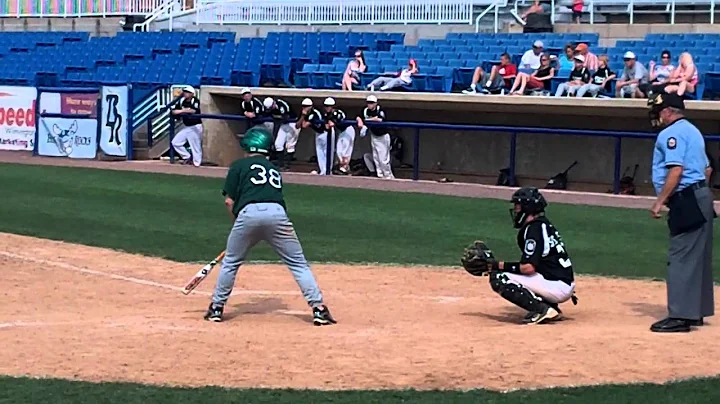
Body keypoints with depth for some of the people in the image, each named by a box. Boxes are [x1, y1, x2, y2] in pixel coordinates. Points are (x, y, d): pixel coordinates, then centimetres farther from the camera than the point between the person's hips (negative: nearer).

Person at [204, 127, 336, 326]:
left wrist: (237, 222, 25)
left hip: (249, 213, -2)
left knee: (230, 263, 17)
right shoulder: (274, 170, 31)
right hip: (277, 213, 2)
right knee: (298, 263, 9)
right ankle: (318, 308, -1)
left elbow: (229, 201, 10)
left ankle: (216, 308, 22)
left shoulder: (239, 166, 18)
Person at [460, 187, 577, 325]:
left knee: (497, 279, -11)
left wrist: (499, 265, -9)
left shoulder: (534, 229, -12)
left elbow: (528, 268, -20)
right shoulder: (544, 225, 18)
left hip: (556, 286, -10)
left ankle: (542, 309, -16)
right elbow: (530, 264, 20)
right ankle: (552, 309, 11)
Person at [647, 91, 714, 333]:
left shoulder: (671, 133, -11)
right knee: (697, 258, 14)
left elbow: (676, 169, -21)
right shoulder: (692, 131, 20)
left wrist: (660, 201, -20)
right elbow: (707, 169, 22)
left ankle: (680, 317, -13)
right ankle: (695, 311, 21)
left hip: (686, 200, -11)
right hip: (701, 196, 11)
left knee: (682, 258, -11)